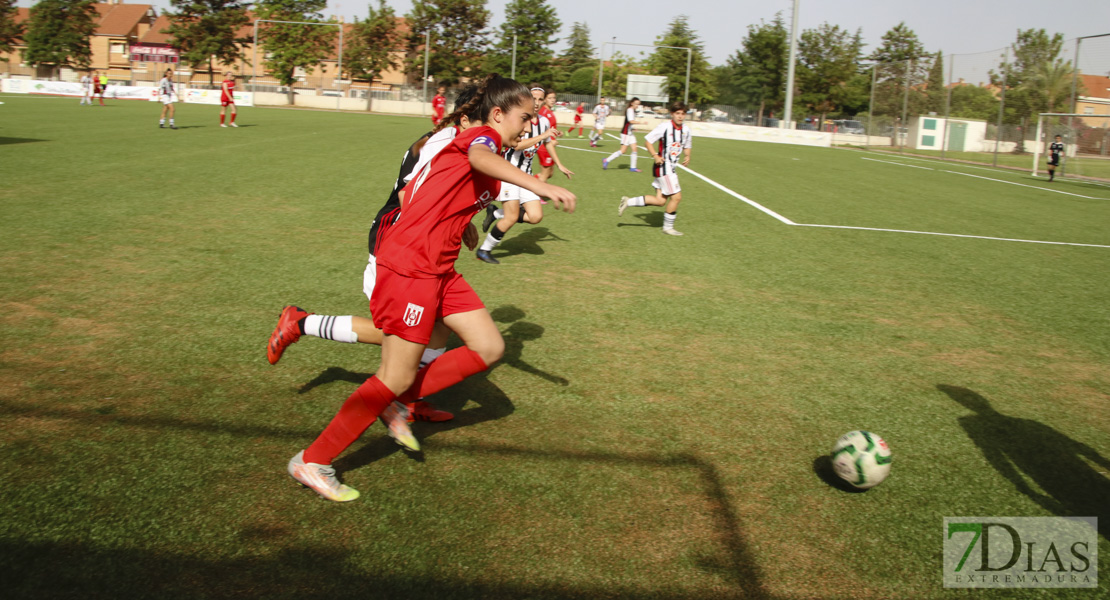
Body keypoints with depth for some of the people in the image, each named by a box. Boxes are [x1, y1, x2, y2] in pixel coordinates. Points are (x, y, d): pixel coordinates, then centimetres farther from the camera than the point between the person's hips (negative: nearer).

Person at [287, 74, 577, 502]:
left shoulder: (480, 144, 19)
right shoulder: (482, 136, -9)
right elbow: (479, 158, -36)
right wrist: (539, 186, -48)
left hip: (438, 270, 10)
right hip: (409, 266, -10)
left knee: (490, 347, 7)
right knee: (397, 377, -4)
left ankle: (396, 405, 16)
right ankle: (312, 462, 9)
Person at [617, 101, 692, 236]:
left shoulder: (686, 130, 7)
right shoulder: (665, 126, -14)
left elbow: (686, 146, 22)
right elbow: (648, 140, -9)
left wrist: (687, 156, 1)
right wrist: (655, 156, -20)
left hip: (672, 168, 8)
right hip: (663, 166, -8)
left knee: (660, 201, 5)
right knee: (676, 196, -8)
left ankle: (628, 202, 15)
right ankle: (668, 227, 9)